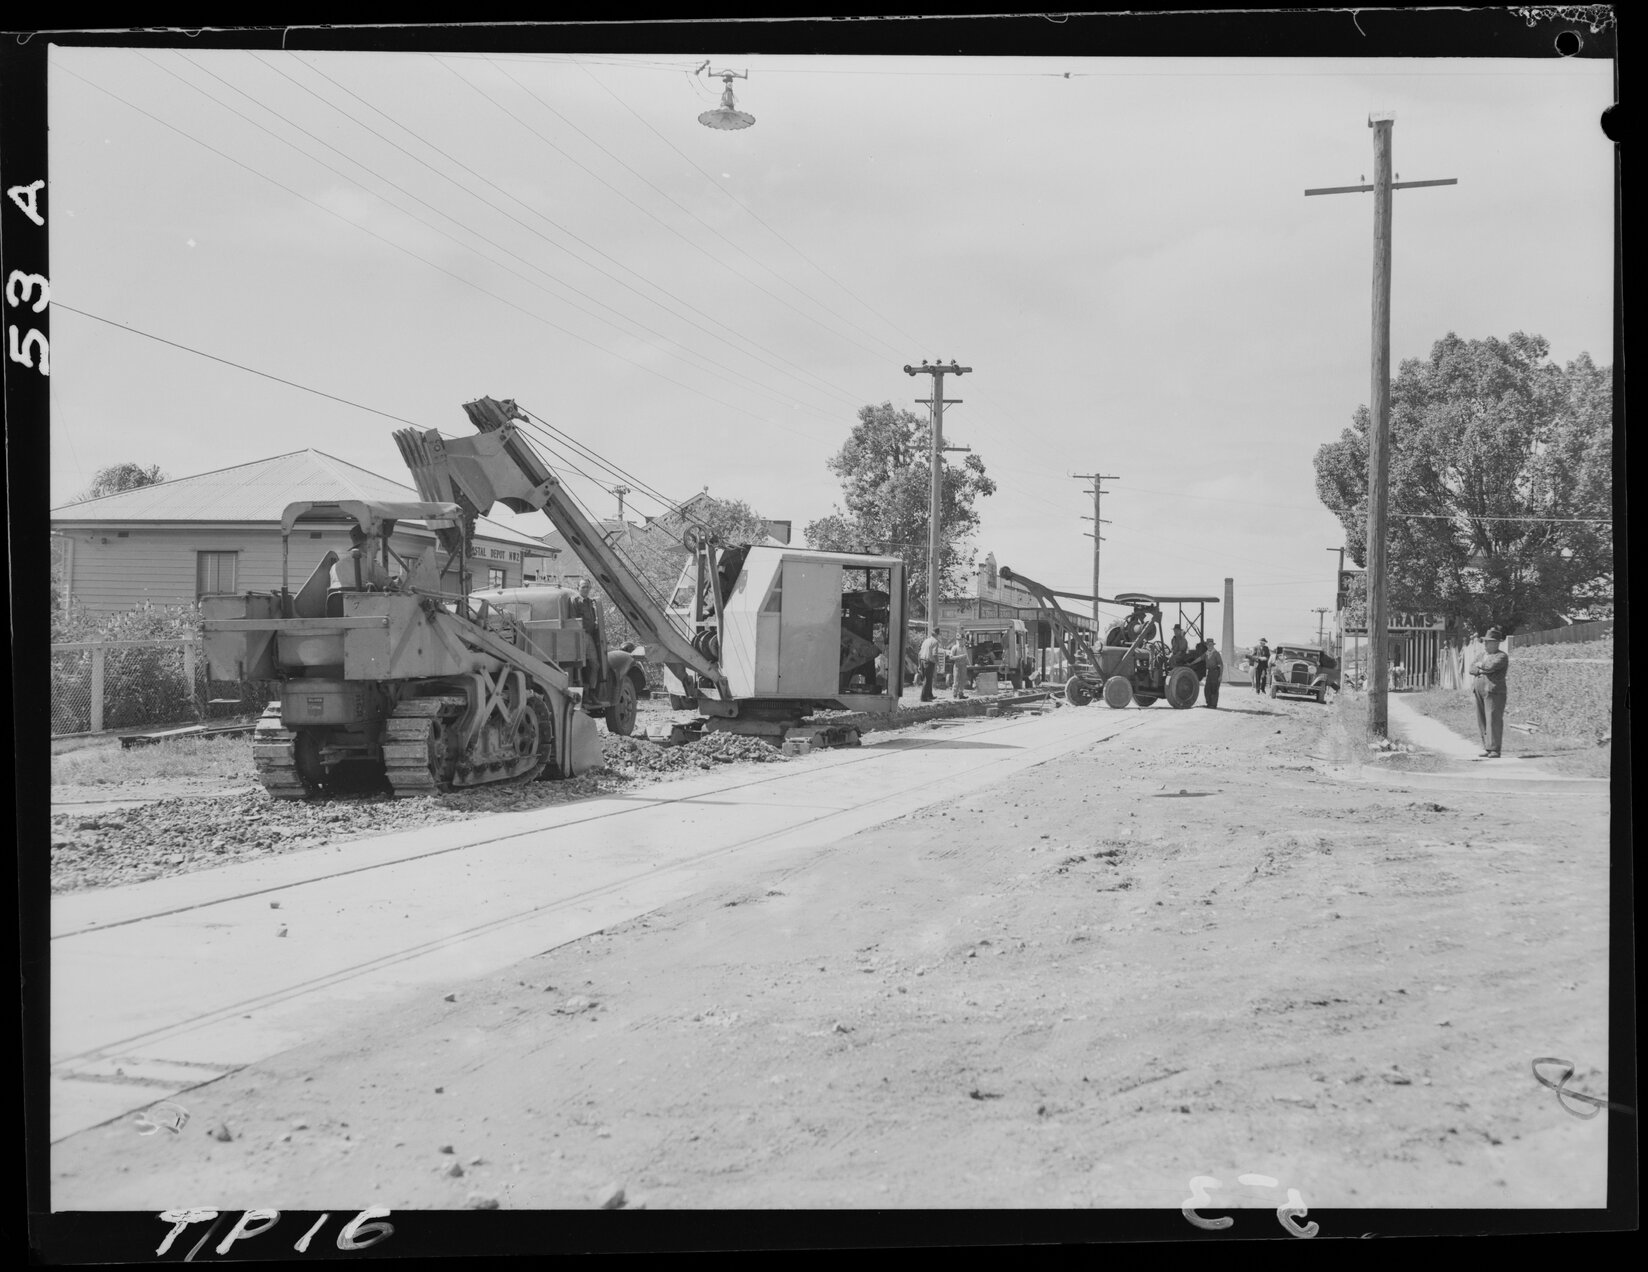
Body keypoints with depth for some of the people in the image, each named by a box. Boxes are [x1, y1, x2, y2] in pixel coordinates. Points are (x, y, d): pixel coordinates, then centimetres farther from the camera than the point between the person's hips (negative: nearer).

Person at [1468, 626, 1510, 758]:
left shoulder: (1502, 656, -3)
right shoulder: (1480, 655, 20)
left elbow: (1491, 666, -18)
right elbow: (1472, 669, 9)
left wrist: (1479, 665, 0)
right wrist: (1483, 670, -9)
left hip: (1494, 691, -7)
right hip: (1479, 692, 7)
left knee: (1493, 721, -9)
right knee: (1482, 721, 7)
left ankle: (1494, 750, -9)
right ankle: (1487, 748, 12)